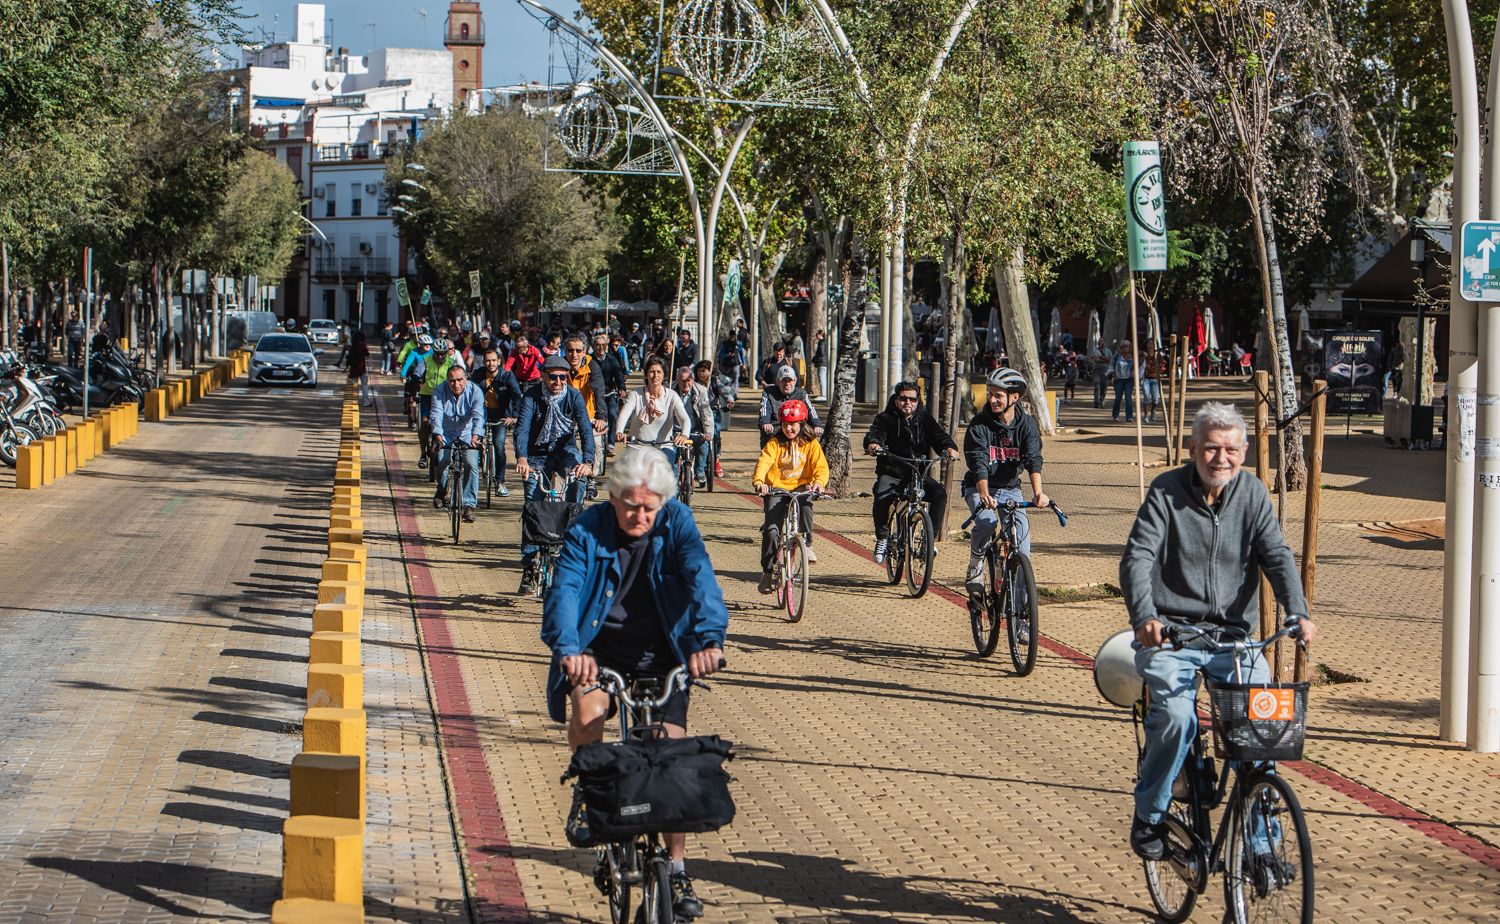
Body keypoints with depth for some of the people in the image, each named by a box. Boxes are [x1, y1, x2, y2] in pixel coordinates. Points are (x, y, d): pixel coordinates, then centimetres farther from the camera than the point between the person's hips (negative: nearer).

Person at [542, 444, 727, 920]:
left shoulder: (676, 523, -9)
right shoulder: (587, 530, -11)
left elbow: (699, 577, -24)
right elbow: (565, 588, -24)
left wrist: (708, 638, -43)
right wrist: (568, 648, -44)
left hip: (661, 656, 1)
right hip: (600, 650, -1)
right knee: (589, 711, -32)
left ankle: (677, 869, 8)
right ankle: (588, 791, 0)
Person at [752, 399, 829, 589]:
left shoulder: (811, 444, 4)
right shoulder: (775, 443, 2)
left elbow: (820, 466, -7)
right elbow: (764, 462, -14)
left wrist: (818, 482, -30)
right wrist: (759, 481, -34)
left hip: (801, 487, 0)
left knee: (805, 506, -36)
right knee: (771, 530, -14)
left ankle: (807, 544, -15)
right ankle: (767, 571, 1)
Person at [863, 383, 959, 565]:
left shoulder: (924, 419, 9)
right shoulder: (885, 419, 3)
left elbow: (938, 435, -4)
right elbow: (875, 433, -14)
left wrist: (949, 447, -27)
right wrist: (872, 444, -39)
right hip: (891, 474, -2)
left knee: (939, 494, -26)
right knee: (882, 497, -32)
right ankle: (882, 538, -9)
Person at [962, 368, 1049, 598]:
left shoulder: (1027, 424, -9)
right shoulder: (979, 424, -15)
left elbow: (1033, 459, -22)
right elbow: (978, 462, -26)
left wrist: (1038, 492, -40)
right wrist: (984, 494, -43)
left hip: (1010, 488, 2)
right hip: (979, 487, -2)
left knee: (1022, 527, -18)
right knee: (986, 521, -29)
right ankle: (975, 569, -9)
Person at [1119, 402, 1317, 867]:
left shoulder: (1252, 493, 4)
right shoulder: (1166, 491, -5)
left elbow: (1277, 556, -4)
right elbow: (1137, 558, -14)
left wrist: (1298, 613, -23)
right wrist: (1144, 617, -33)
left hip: (1234, 635, 3)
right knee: (1176, 716, -27)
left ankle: (1261, 842, -3)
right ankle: (1149, 815, -3)